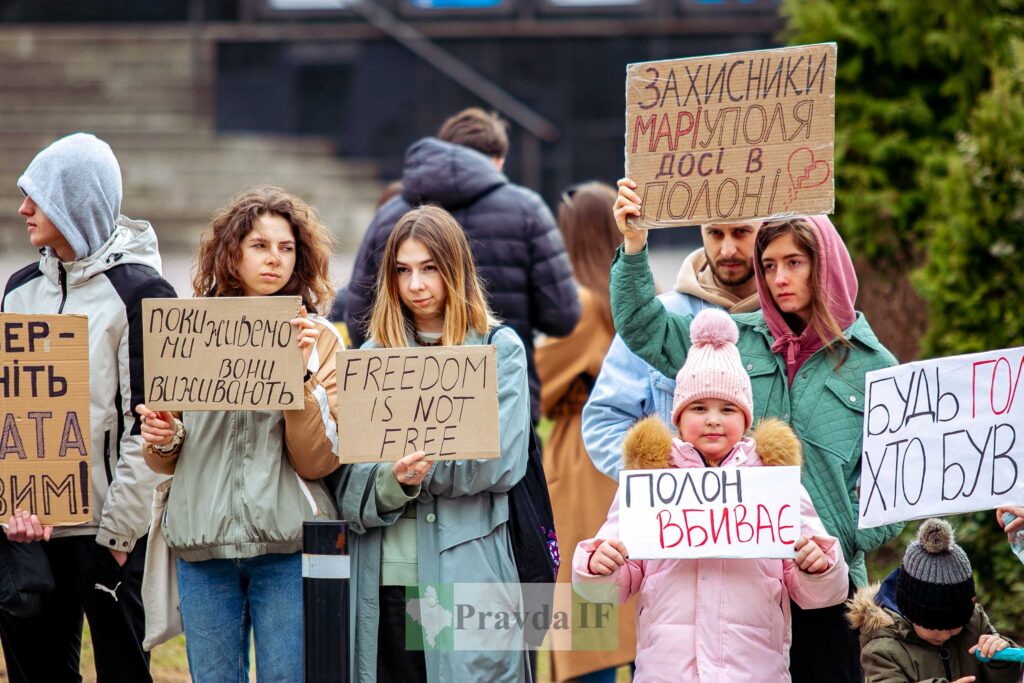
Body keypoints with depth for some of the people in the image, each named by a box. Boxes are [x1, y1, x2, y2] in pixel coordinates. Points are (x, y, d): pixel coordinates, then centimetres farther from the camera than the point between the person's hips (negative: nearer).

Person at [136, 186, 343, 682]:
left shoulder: (319, 339, 4)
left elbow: (316, 463, -6)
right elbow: (162, 463, 15)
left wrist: (299, 373, -15)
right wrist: (161, 440, -7)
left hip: (288, 546, -2)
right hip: (204, 540, 2)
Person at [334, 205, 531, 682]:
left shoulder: (500, 349, 6)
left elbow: (502, 462, -5)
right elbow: (350, 476, 5)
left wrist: (420, 466, -15)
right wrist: (394, 479, -15)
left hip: (467, 569, -3)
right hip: (383, 575, 3)